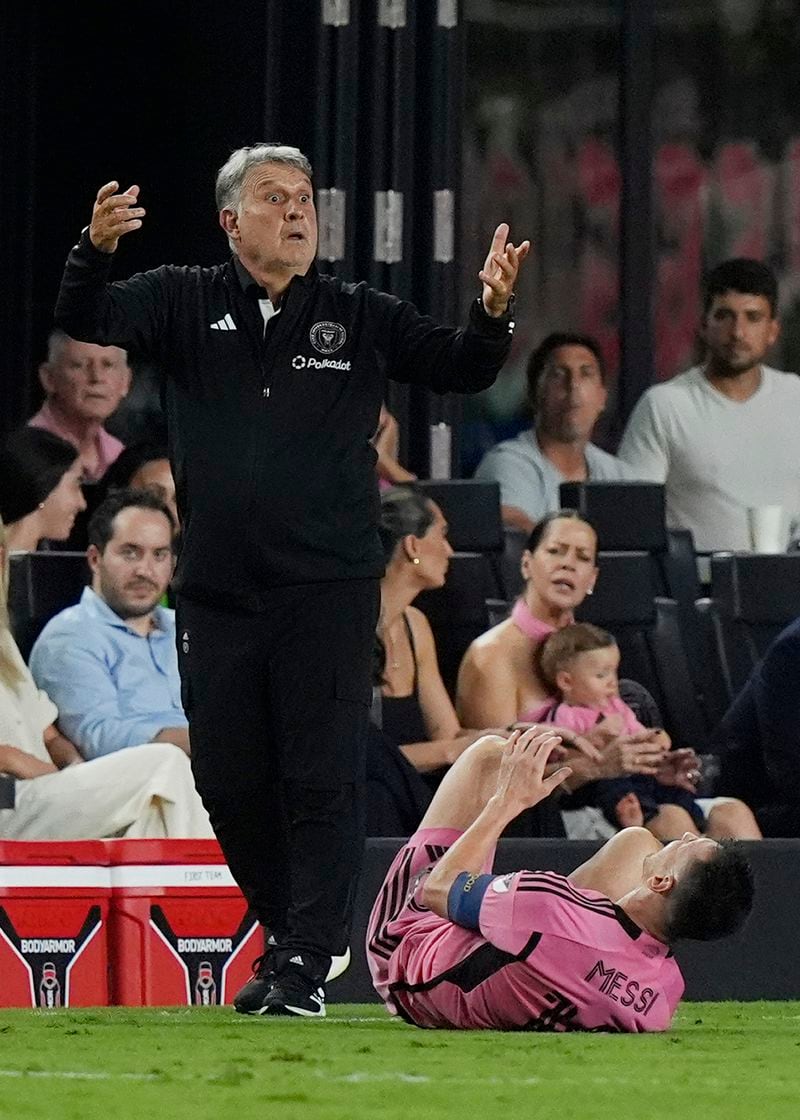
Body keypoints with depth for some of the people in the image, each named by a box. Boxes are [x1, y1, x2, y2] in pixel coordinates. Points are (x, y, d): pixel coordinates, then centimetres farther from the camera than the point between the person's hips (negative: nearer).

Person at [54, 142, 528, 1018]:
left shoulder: (361, 317, 7)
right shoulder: (185, 304, 5)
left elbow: (459, 369, 3)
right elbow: (85, 320, -7)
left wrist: (492, 312, -18)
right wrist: (95, 250, -29)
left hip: (328, 592, -2)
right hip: (216, 593, 2)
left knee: (322, 778, -6)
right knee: (229, 780, 8)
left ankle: (307, 960, -2)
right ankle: (292, 933, 27)